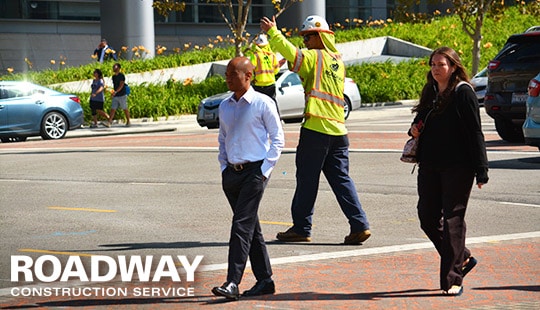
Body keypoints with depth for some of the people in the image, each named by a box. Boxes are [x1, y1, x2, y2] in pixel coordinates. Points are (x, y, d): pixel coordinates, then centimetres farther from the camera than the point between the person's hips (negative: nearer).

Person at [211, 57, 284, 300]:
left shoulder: (263, 103, -5)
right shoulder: (224, 106, 12)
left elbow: (278, 138, -3)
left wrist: (265, 170, -9)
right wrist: (224, 166, 11)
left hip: (255, 171, -6)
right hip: (232, 172, 6)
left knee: (242, 226, -14)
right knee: (251, 227, 10)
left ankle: (233, 283, -17)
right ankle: (265, 280, 18)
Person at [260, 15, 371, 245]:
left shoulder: (315, 57, -5)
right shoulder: (338, 61, 19)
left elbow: (291, 53, -19)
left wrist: (272, 32, -11)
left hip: (316, 128, -7)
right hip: (338, 130, 7)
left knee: (307, 179, 1)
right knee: (341, 179, 8)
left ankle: (301, 228, 8)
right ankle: (359, 225, 0)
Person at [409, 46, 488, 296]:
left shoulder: (463, 93, -7)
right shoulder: (430, 93, 15)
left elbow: (475, 133, -10)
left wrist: (481, 170, -14)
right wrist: (415, 131, 4)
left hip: (457, 167, -7)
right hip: (429, 167, 7)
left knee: (452, 220, -5)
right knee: (428, 218, 7)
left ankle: (453, 280, 0)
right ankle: (462, 259, 26)